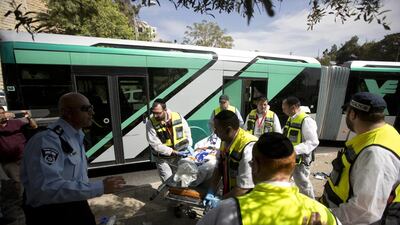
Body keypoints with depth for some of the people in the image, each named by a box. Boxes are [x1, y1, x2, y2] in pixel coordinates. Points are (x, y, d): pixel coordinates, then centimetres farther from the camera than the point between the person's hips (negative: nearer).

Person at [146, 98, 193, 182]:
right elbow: (156, 145, -20)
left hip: (179, 157, 2)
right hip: (163, 159, -2)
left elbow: (187, 133, 3)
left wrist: (188, 147, -8)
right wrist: (175, 152, -24)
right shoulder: (150, 124, -18)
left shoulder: (178, 117, -13)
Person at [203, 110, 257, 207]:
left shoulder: (249, 148, -32)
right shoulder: (225, 140, -9)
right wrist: (211, 192, -6)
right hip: (228, 194, 6)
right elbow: (219, 167, 0)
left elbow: (244, 187, -27)